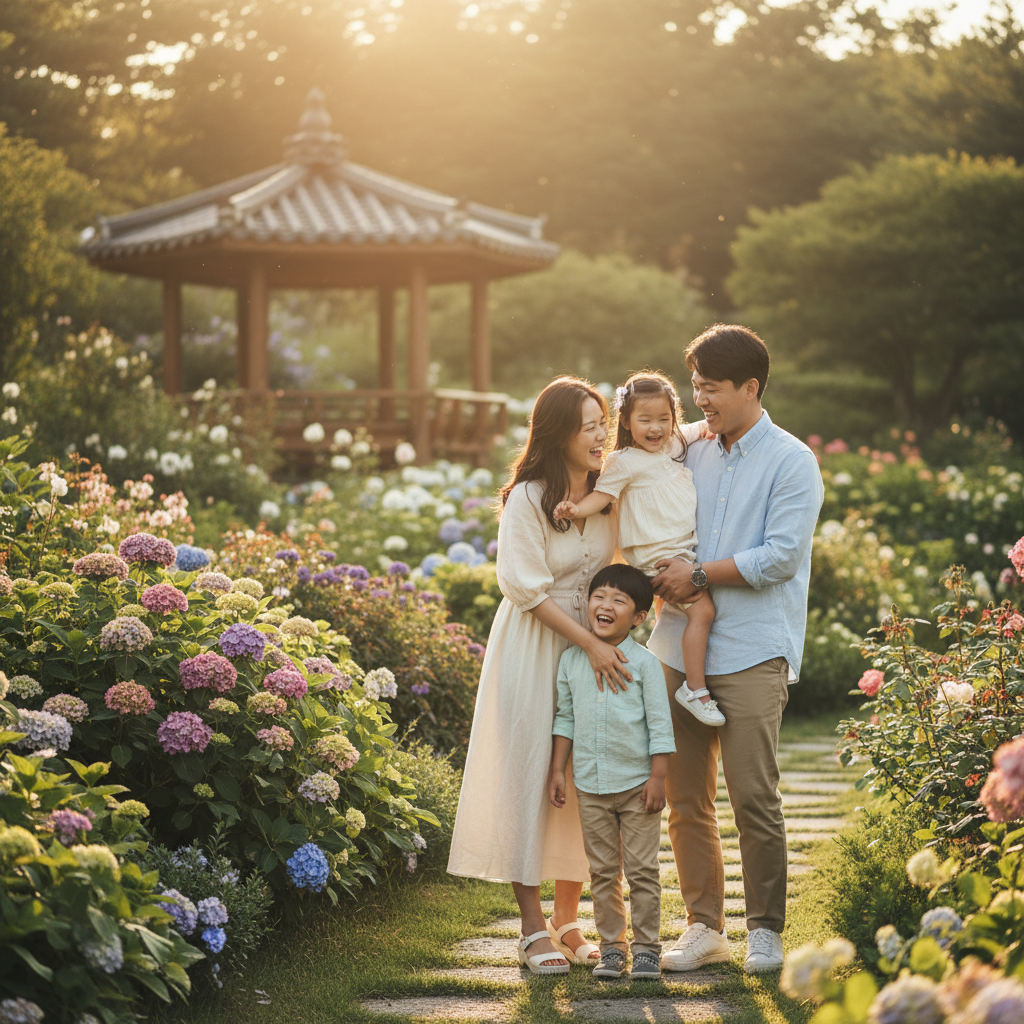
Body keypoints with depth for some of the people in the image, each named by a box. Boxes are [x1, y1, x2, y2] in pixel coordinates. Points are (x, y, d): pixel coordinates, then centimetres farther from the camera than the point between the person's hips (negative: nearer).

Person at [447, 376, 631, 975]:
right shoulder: (526, 499, -14)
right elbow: (528, 589, -15)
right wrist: (590, 644, -20)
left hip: (597, 642, 5)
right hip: (535, 649, -5)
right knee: (530, 777, -4)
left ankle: (568, 921, 15)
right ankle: (534, 930, 2)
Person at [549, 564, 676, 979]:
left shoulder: (644, 662, -6)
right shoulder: (571, 660, 4)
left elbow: (660, 723, -5)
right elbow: (565, 718, 11)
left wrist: (658, 778, -9)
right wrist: (557, 770, 7)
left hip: (637, 785, -3)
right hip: (590, 786, 3)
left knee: (642, 870, 1)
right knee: (603, 872, 8)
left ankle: (646, 947, 9)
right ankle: (611, 946, 16)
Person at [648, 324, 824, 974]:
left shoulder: (791, 462, -1)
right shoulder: (693, 456, 15)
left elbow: (781, 556, -10)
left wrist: (700, 575, -10)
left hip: (752, 653, -5)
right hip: (680, 647, 5)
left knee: (754, 798, -6)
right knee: (685, 798, 5)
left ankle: (766, 930, 7)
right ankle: (704, 927, 15)